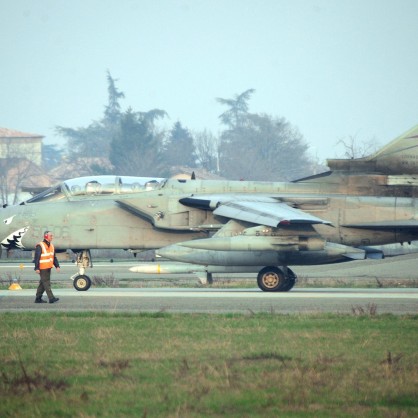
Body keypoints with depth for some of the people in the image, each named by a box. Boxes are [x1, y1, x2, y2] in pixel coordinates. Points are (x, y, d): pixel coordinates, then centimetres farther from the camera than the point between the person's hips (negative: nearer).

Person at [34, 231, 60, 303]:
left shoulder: (51, 246, 14)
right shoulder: (40, 246, -11)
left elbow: (54, 257, 19)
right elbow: (37, 258, -13)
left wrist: (57, 266, 9)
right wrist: (37, 268, -17)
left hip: (48, 267, 8)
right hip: (42, 268, -8)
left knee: (43, 283, 12)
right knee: (46, 283, -10)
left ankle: (38, 298, 17)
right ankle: (51, 298, -14)